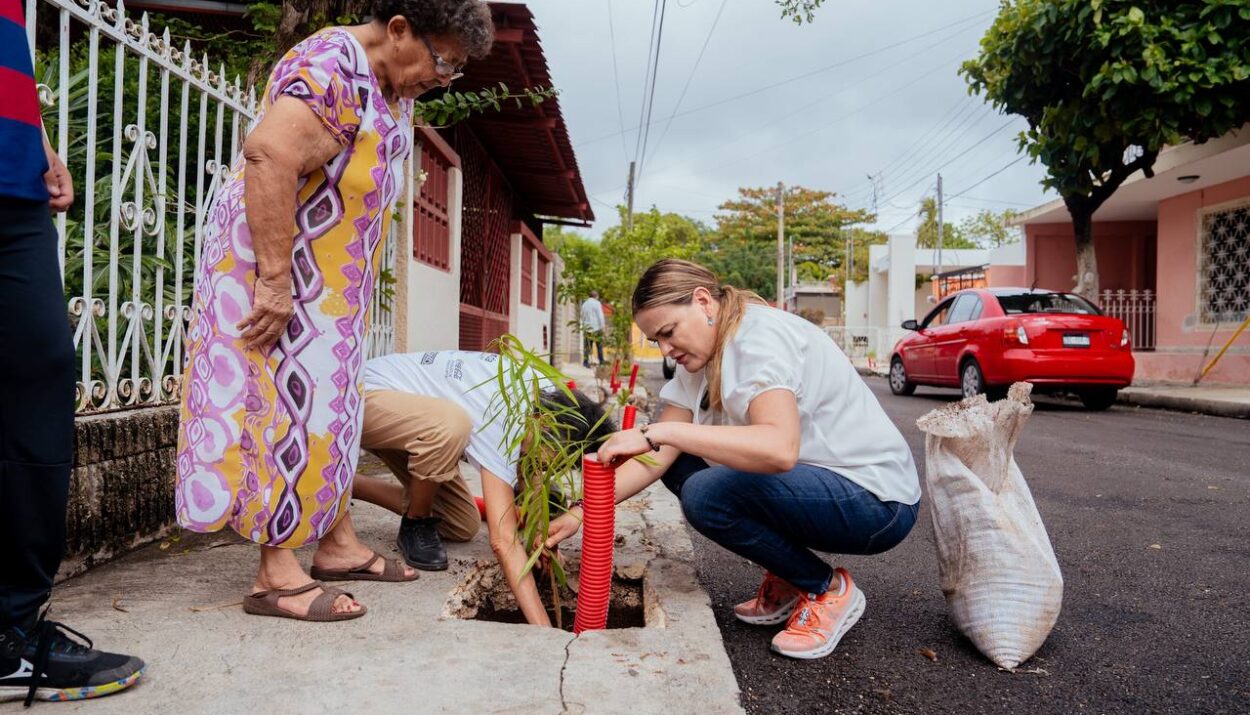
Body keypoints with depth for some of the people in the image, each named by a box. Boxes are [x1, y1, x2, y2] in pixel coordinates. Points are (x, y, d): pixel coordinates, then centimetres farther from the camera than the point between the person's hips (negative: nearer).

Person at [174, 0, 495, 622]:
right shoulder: (331, 65, -21)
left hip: (332, 279, 10)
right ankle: (276, 575, -2)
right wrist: (274, 281, -33)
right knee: (285, 401, -9)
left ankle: (337, 540, 22)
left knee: (331, 399, 12)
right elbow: (268, 157, -33)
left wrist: (352, 288, 18)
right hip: (275, 262, -10)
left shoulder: (396, 89, 9)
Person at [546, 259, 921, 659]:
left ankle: (827, 589, -3)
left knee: (707, 494, -27)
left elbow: (780, 449, -40)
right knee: (678, 463, 3)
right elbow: (659, 456, 1)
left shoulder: (763, 337, -22)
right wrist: (581, 513, -10)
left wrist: (657, 432, -40)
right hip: (808, 479, 9)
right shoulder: (700, 360, 5)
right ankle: (784, 581, 10)